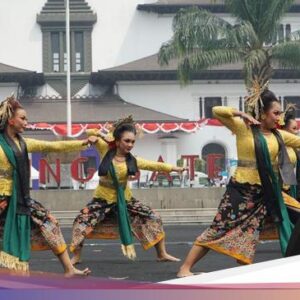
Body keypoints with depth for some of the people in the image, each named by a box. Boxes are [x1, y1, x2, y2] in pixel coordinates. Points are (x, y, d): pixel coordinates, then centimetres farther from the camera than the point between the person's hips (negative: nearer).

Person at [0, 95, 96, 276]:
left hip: (22, 200, 7)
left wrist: (84, 143, 9)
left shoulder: (23, 143, 10)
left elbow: (55, 146, 11)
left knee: (50, 224, 7)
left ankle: (69, 269, 14)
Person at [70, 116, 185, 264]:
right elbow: (90, 133, -3)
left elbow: (156, 165, -16)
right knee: (81, 221, -19)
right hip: (103, 199, -2)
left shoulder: (133, 161, -8)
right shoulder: (106, 150, -10)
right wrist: (101, 135, -24)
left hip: (124, 199, 2)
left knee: (153, 218, -4)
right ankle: (76, 257, 1)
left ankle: (162, 254, 12)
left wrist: (173, 168, -30)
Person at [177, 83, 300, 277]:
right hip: (241, 189, -4)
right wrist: (242, 114, -23)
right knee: (219, 230, -4)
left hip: (266, 192, 4)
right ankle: (185, 268, 3)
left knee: (249, 234, 9)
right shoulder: (243, 127, -7)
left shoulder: (279, 136, 7)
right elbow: (217, 111, -15)